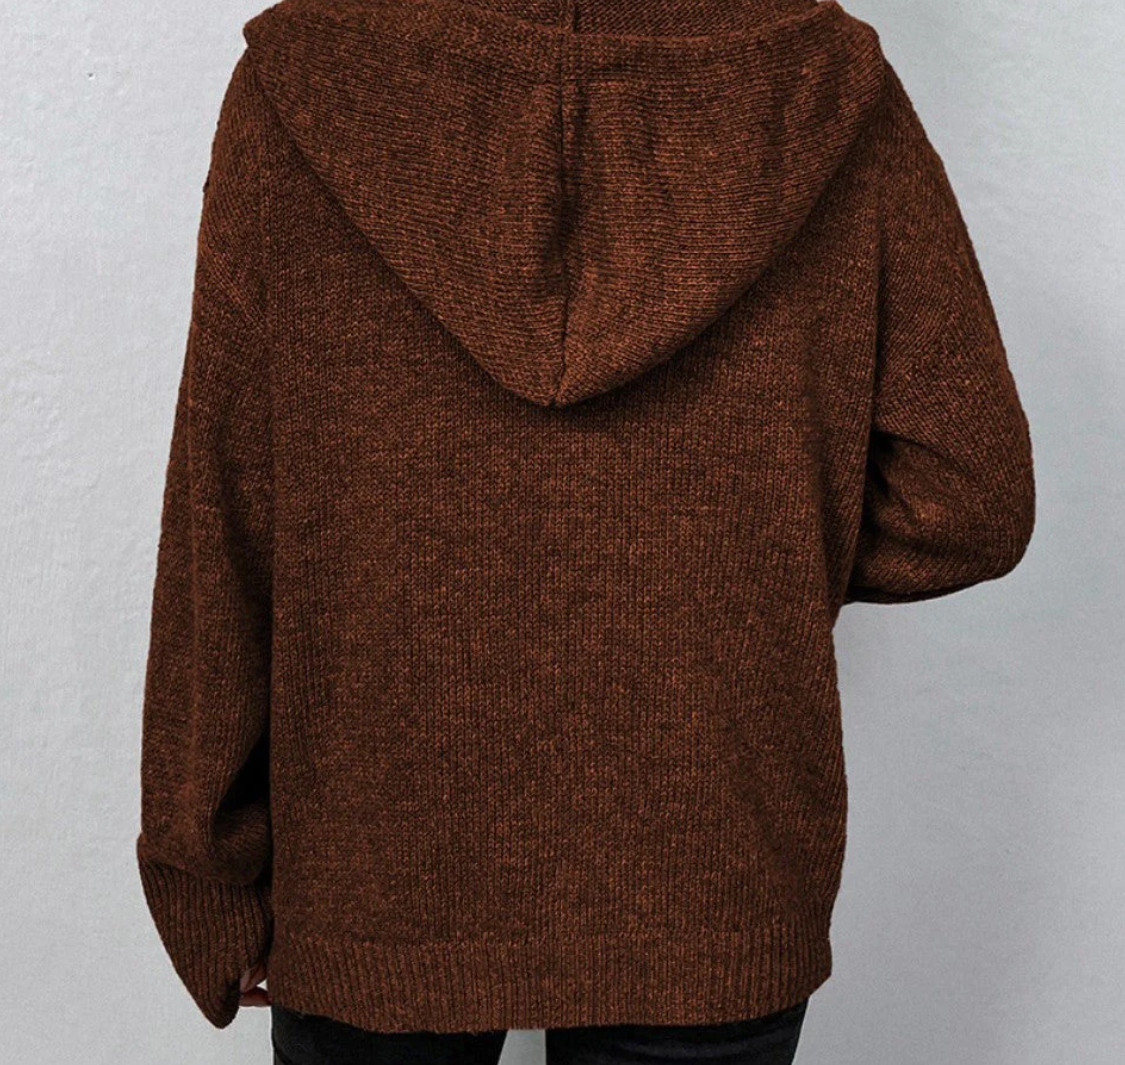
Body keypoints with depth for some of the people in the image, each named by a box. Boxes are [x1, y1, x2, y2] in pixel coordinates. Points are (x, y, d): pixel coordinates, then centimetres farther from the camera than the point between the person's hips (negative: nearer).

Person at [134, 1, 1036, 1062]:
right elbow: (970, 501, -7)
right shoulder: (829, 88, -10)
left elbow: (220, 527, -9)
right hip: (710, 890, 1)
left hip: (377, 873, 0)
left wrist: (207, 874, 2)